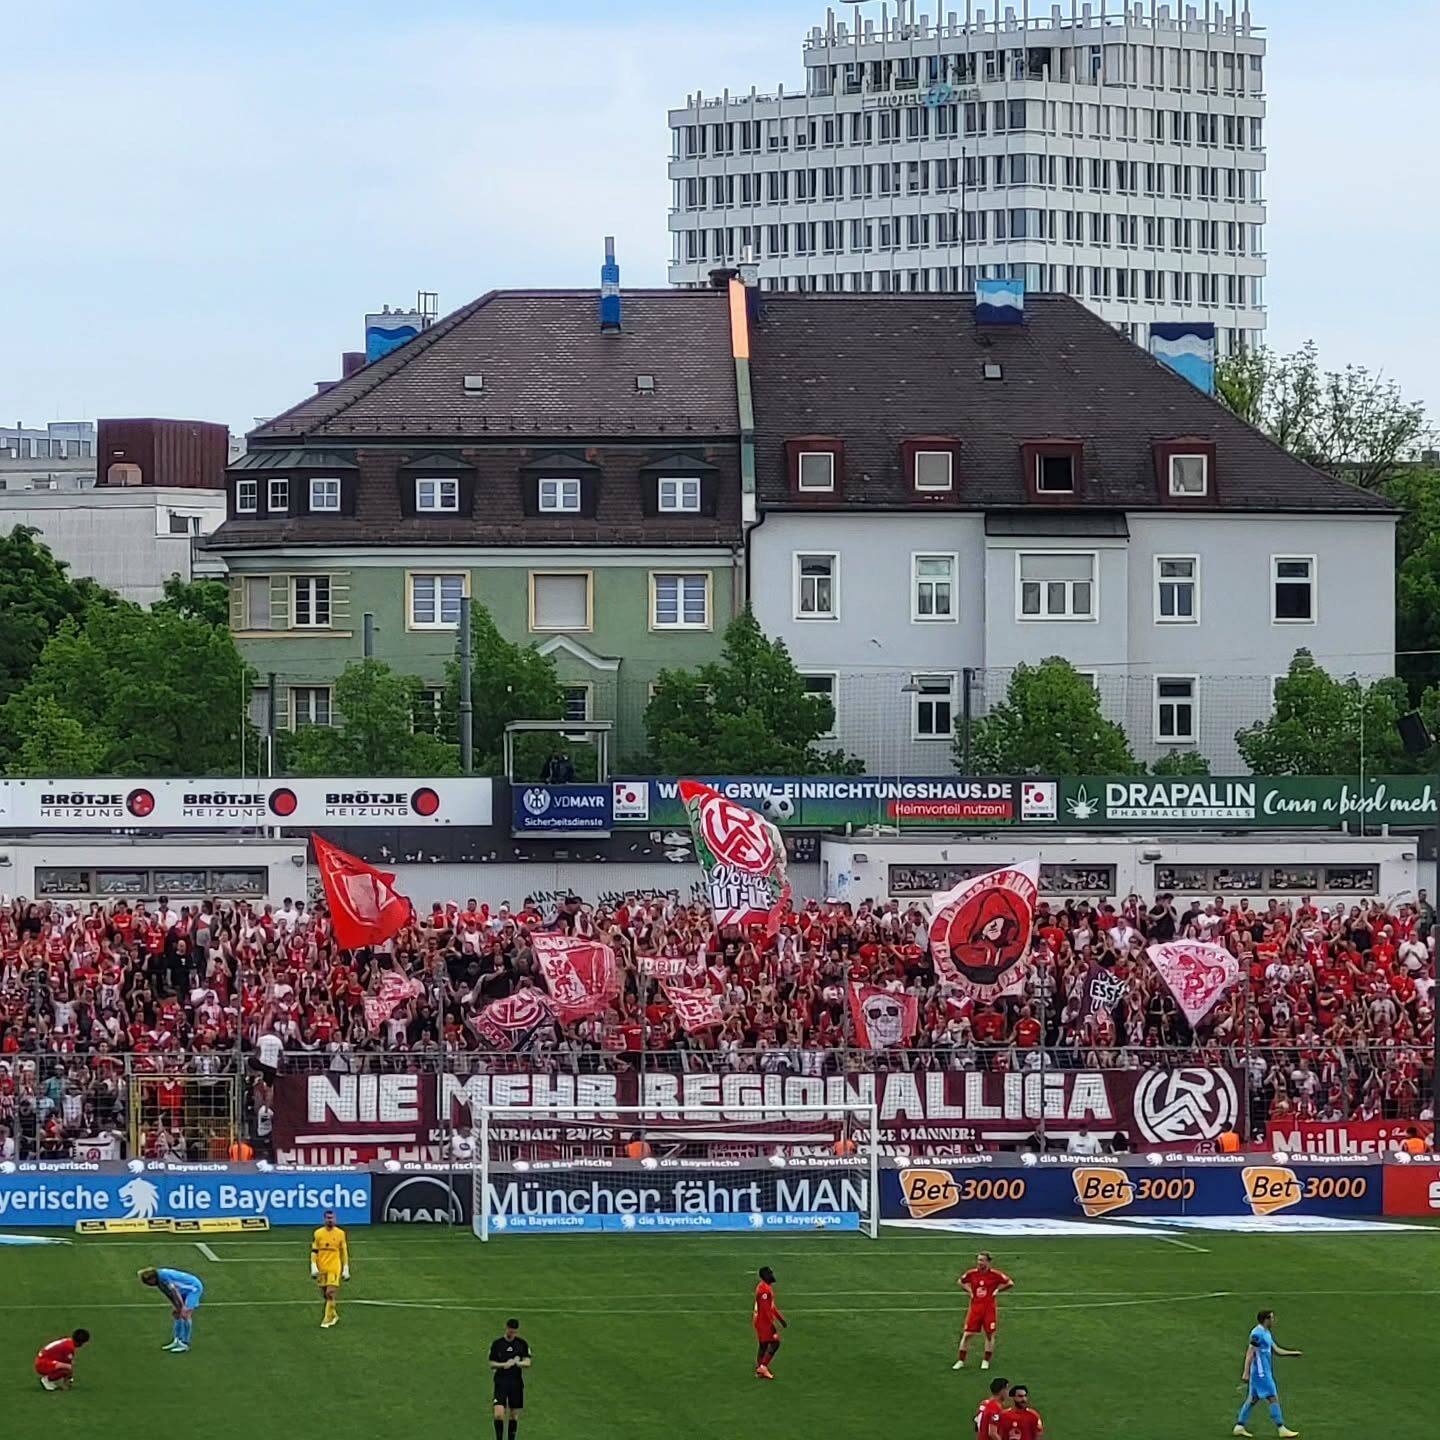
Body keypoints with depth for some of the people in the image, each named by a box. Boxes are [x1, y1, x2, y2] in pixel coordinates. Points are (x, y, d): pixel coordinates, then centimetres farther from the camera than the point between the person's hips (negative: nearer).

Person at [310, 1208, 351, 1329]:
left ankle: (327, 1320, -10)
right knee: (325, 1295, 9)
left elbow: (344, 1252, 7)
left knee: (330, 1293, -14)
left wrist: (346, 1269, 5)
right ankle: (334, 1316, 28)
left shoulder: (340, 1234, 2)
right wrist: (314, 1267, -7)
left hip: (334, 1268, -2)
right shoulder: (318, 1233, 2)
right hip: (322, 1268, 2)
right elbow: (314, 1251, 3)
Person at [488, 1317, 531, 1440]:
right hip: (501, 1382, -2)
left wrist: (517, 1363, -20)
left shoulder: (522, 1344, 3)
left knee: (514, 1415, 8)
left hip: (516, 1383, 2)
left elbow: (527, 1363, 0)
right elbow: (492, 1364, 1)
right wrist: (505, 1364, -16)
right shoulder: (497, 1344, 0)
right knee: (499, 1414, -14)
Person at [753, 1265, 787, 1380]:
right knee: (774, 1342, -8)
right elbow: (766, 1309, -24)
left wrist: (781, 1319, 22)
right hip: (764, 1321, -10)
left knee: (763, 1345, 13)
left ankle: (760, 1370, 16)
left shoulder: (768, 1287, 13)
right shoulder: (764, 1289, -21)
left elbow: (772, 1306, 21)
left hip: (763, 1321, 10)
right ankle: (763, 1367, -8)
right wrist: (773, 1323, -23)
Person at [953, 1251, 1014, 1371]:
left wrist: (997, 1290, -4)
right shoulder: (971, 1274, 0)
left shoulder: (995, 1274, -7)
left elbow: (1010, 1284, 1)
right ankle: (960, 1361, 8)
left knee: (989, 1334, 3)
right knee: (966, 1334, -1)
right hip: (975, 1307, 2)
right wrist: (969, 1290, 5)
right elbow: (960, 1282, 19)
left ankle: (986, 1361, 18)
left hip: (989, 1308, -2)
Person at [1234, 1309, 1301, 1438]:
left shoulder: (1266, 1333, 14)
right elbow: (1250, 1353, -20)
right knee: (1273, 1398, -5)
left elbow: (1276, 1350, 23)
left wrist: (1293, 1353, 20)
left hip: (1264, 1373, 10)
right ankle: (1281, 1428, -1)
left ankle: (1239, 1426, 15)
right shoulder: (1257, 1334, -17)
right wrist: (1246, 1372, -23)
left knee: (1253, 1399, 12)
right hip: (1261, 1373, -10)